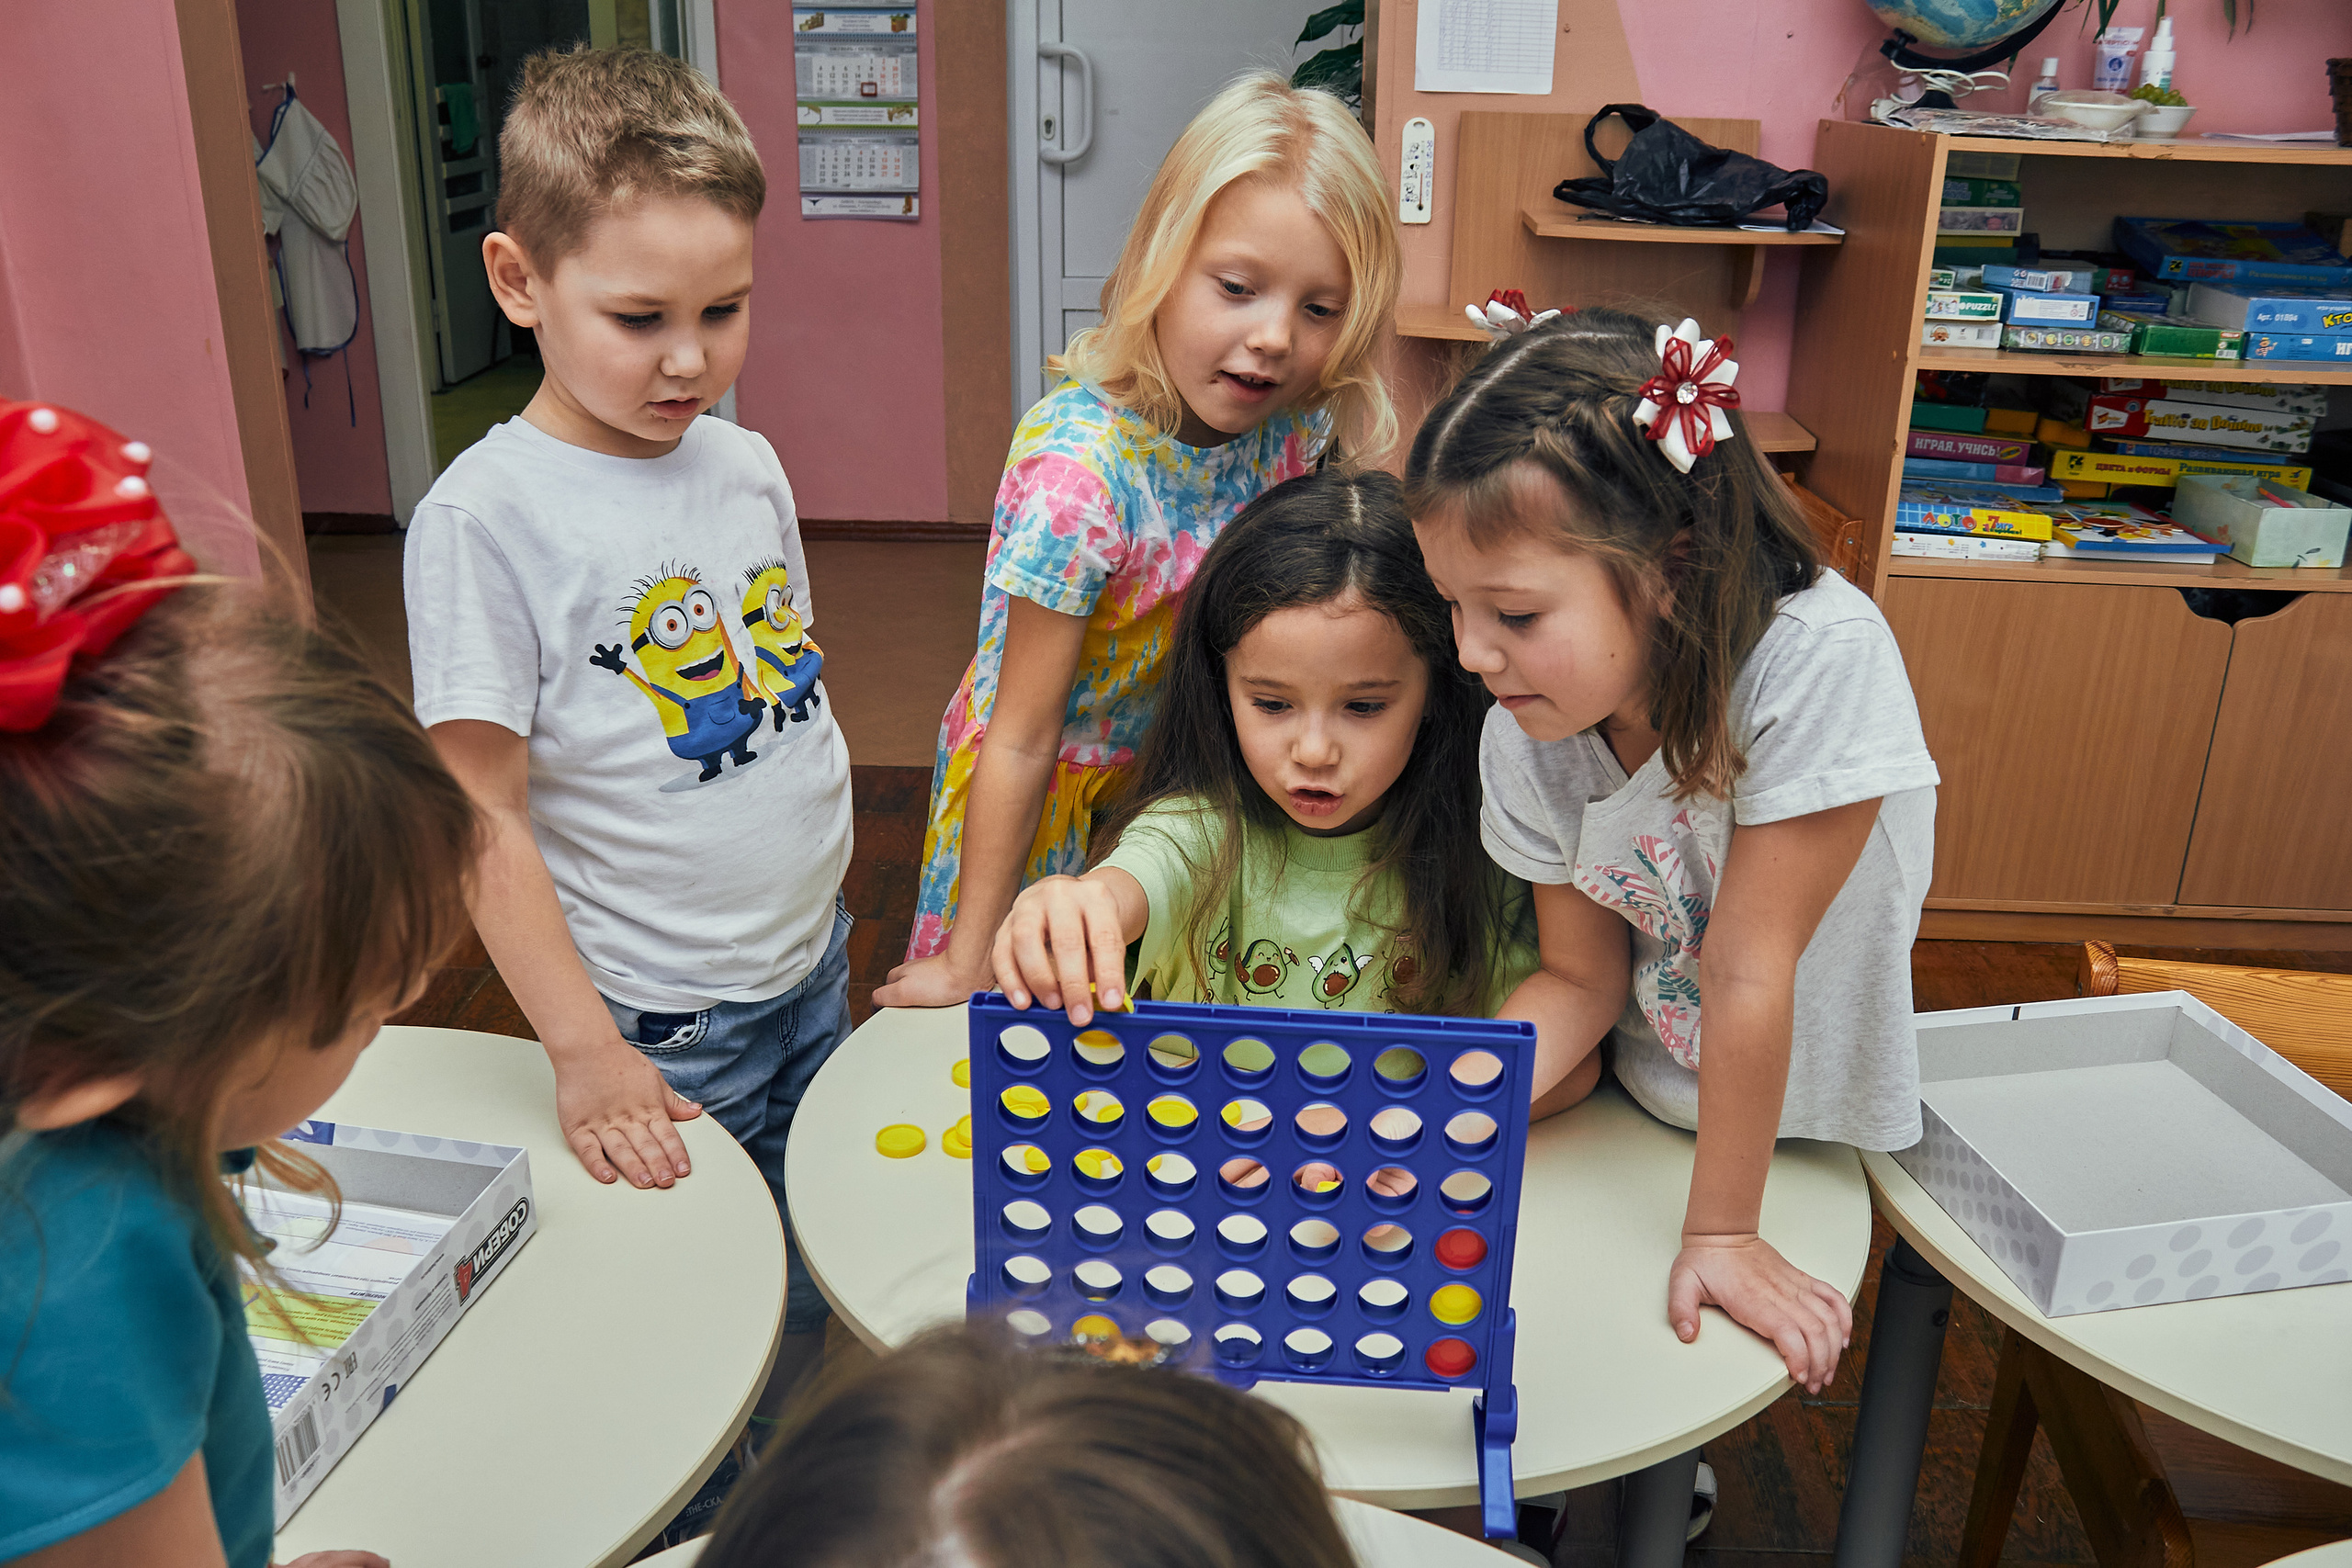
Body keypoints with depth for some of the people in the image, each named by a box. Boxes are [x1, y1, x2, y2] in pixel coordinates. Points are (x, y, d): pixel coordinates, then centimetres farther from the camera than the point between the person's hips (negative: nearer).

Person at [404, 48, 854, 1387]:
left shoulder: (747, 466, 2)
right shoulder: (486, 518, -17)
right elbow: (481, 817, -15)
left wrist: (829, 923, 12)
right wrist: (583, 1050, -16)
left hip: (813, 968, 6)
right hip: (657, 1029, -6)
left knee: (814, 1302, 20)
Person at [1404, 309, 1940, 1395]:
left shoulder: (1817, 662, -32)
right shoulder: (1522, 739, -16)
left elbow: (1747, 969, -28)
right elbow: (1580, 981, -5)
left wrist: (1720, 1233, -18)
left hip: (1801, 1130, -4)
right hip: (1640, 1103, 4)